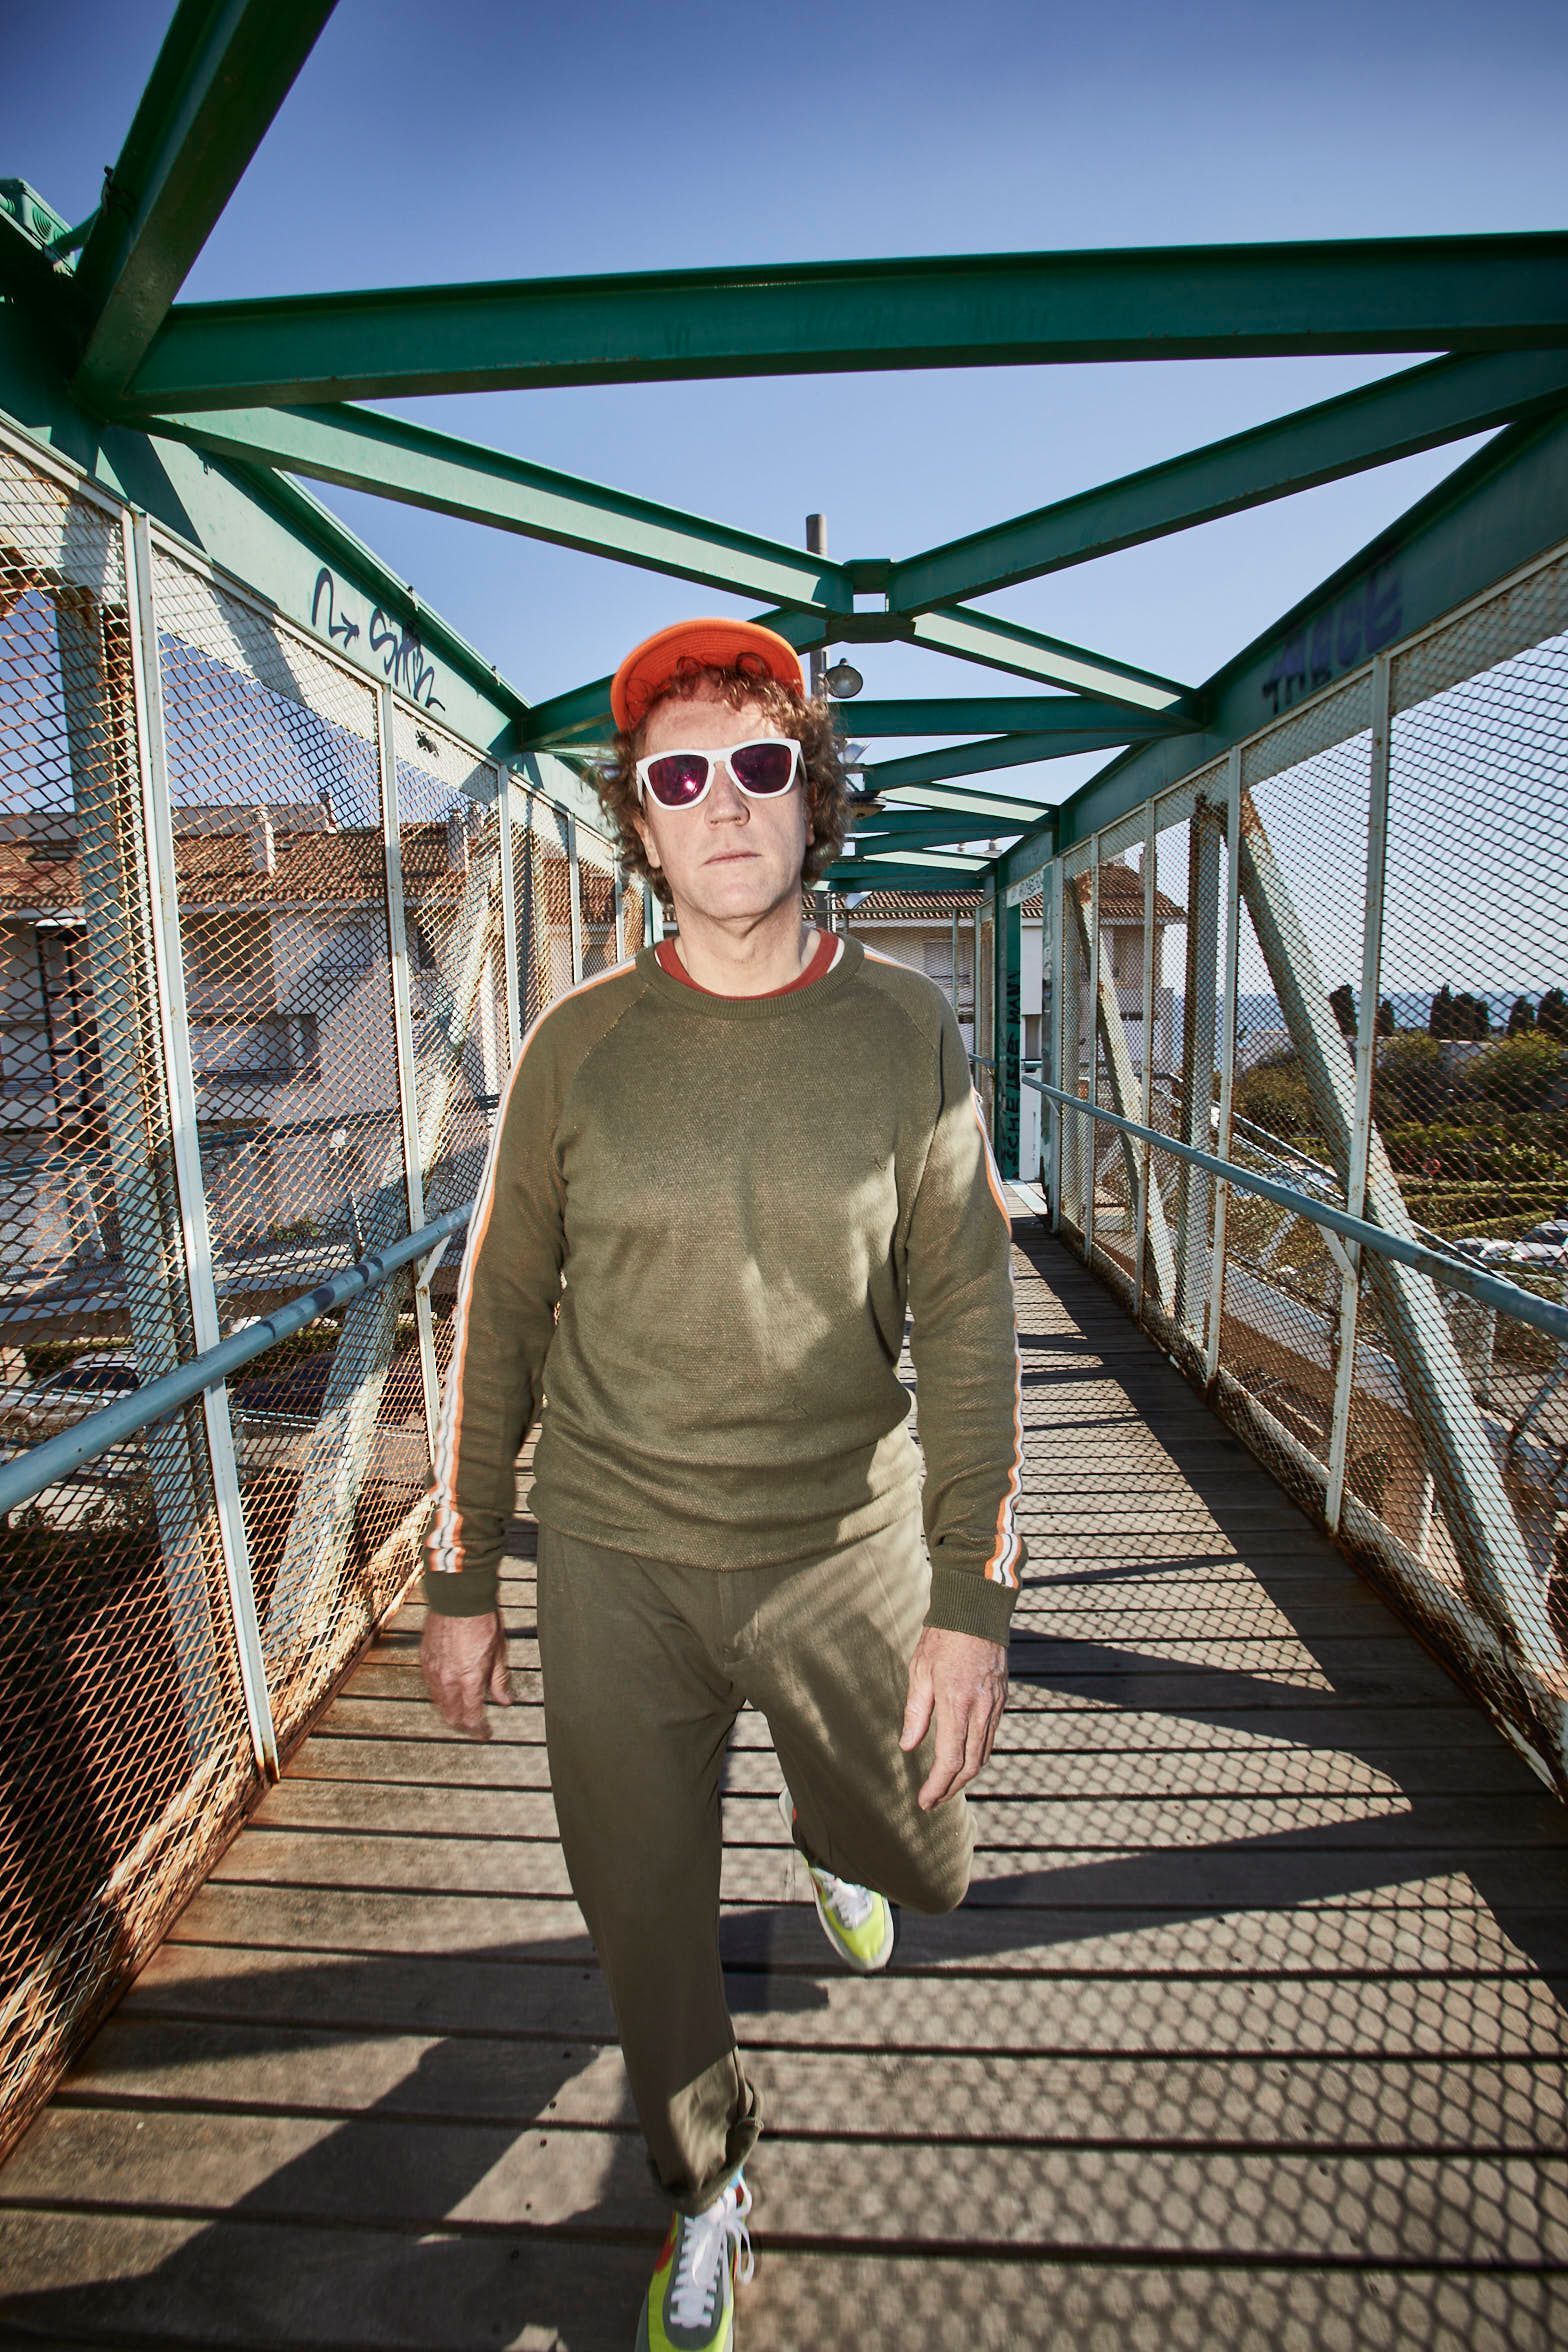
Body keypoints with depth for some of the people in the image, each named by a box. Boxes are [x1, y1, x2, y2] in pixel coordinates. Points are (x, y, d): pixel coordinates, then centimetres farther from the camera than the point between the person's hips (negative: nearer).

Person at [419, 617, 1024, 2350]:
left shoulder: (905, 1031, -6)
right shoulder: (579, 1042, -5)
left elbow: (965, 1322, -6)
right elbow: (500, 1313, 1)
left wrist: (974, 1595, -10)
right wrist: (460, 1575, 3)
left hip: (841, 1542, 0)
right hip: (613, 1556, 1)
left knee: (916, 1864, 19)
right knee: (644, 1904, 15)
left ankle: (828, 1837, 58)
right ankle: (705, 2190, 49)